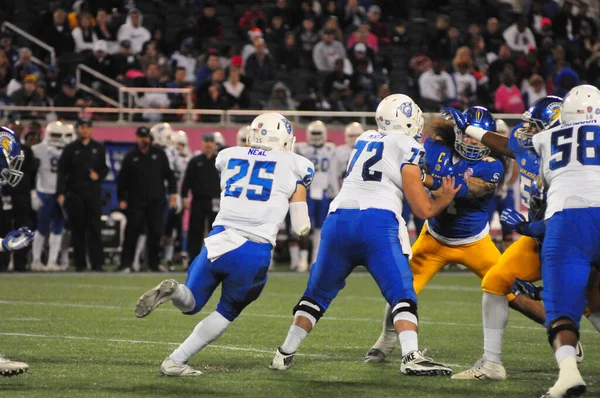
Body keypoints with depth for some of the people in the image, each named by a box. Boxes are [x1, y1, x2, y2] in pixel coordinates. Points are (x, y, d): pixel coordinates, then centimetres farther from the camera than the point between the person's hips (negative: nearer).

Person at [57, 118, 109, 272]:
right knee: (77, 229, 1)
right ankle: (80, 263, 6)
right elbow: (62, 172, 2)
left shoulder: (98, 148, 11)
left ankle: (97, 262, -6)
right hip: (74, 193, -1)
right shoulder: (70, 149, 5)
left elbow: (104, 168, 18)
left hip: (93, 193, 1)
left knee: (95, 228, -5)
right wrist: (61, 193, -7)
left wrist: (98, 176, -5)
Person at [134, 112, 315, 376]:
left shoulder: (229, 157, 15)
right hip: (254, 252, -2)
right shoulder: (295, 167, 6)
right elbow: (301, 228, 6)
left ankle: (171, 290, -18)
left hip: (220, 242, 2)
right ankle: (176, 361, 10)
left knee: (191, 303, 19)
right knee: (228, 312, 20)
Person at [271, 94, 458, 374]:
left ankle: (285, 354, 20)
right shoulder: (407, 148, 5)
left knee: (318, 294, 19)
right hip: (377, 222, -5)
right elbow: (423, 210, 3)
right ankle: (411, 357, -22)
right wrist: (444, 199, 21)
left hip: (338, 219, 5)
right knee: (402, 296, -5)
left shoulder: (365, 140, 23)